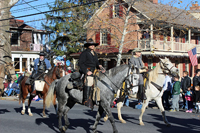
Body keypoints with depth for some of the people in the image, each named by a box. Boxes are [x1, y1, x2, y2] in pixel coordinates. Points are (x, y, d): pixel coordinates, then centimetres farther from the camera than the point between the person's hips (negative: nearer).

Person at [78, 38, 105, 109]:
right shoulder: (84, 53, -1)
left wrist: (99, 66, 3)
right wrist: (86, 71, -16)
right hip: (86, 70, -9)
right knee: (89, 80, -26)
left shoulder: (94, 54, 22)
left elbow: (96, 63, 27)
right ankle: (86, 100, -29)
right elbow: (80, 63, -8)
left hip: (93, 71, 9)